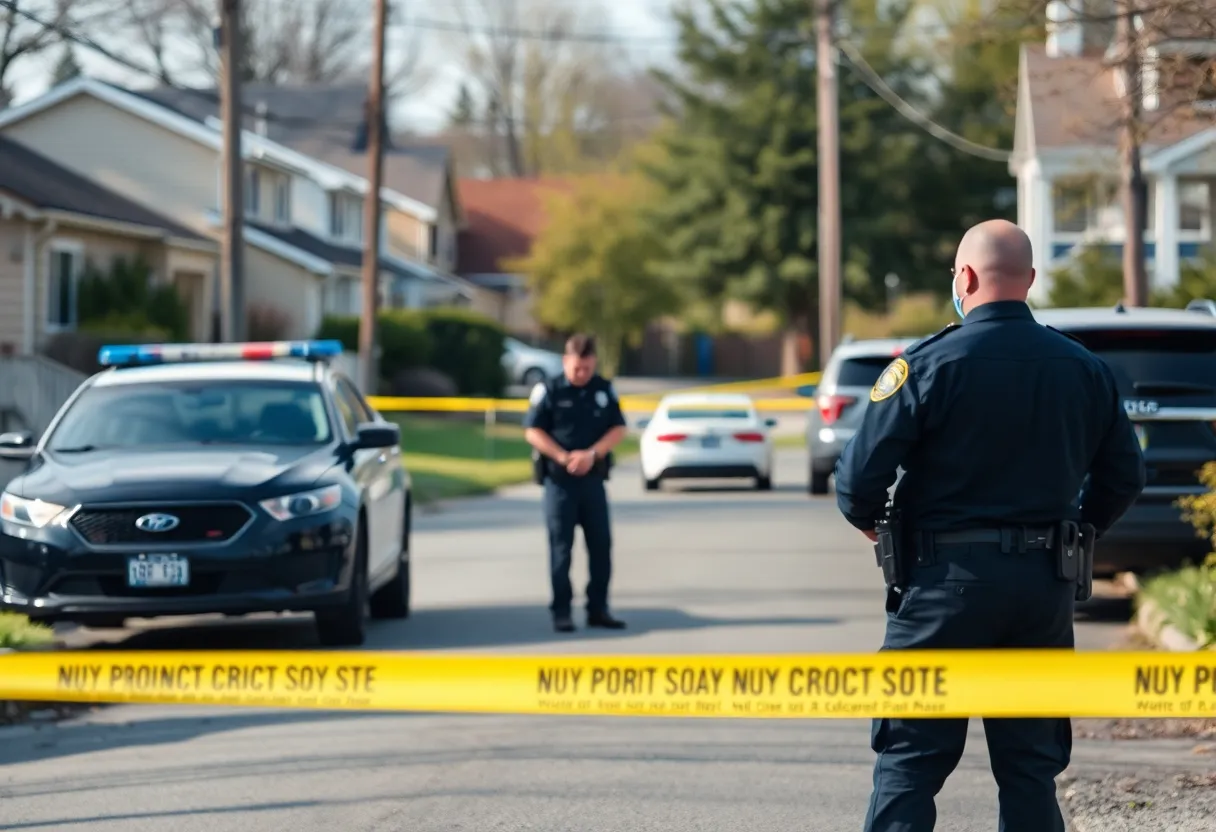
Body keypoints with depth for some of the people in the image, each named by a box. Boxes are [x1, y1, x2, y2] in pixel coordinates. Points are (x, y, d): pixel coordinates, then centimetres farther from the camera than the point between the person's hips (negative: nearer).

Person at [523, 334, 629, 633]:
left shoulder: (605, 389, 6)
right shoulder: (548, 391, -4)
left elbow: (618, 429, 4)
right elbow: (533, 432, -6)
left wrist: (592, 454, -12)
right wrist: (564, 457, -17)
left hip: (594, 479, 3)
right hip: (559, 480, -3)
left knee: (601, 545, 4)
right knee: (561, 548, -1)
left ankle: (598, 609, 13)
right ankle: (561, 612, 3)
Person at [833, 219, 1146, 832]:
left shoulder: (928, 364, -10)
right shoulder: (1085, 369, 5)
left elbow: (859, 479, -12)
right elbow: (1123, 478, 11)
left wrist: (875, 526, 8)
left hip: (947, 578, -4)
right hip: (1047, 590, 4)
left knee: (909, 759, 2)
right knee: (1032, 765, 11)